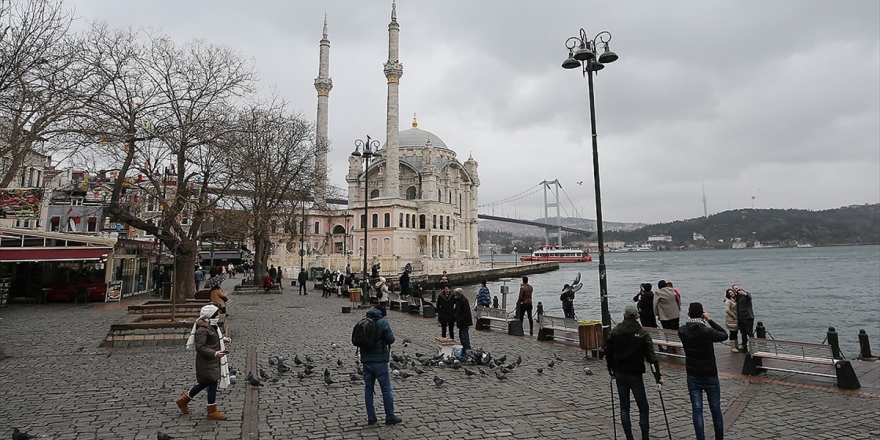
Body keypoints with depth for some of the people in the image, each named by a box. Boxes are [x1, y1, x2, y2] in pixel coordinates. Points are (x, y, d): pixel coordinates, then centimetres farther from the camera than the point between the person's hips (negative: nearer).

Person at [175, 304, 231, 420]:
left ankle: (184, 399, 39)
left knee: (204, 383, 21)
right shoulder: (202, 330, -22)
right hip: (206, 362, -10)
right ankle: (212, 411, 10)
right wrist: (215, 353, -30)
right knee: (212, 383, -2)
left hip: (213, 361, 10)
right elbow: (200, 348, -25)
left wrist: (223, 339, 7)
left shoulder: (211, 326, 8)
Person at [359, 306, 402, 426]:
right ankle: (390, 417, 8)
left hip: (366, 361, 5)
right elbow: (391, 339, -12)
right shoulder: (382, 323, -8)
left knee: (368, 389, 12)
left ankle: (371, 417, 15)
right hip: (380, 361, -4)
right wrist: (383, 340, 7)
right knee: (386, 390, 4)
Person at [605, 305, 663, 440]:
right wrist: (658, 376, -5)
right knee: (643, 408, 9)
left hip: (619, 374, 3)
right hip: (635, 375, -3)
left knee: (624, 408, 10)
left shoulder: (614, 332, -1)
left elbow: (608, 353, 4)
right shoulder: (642, 334, -10)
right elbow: (651, 357, -12)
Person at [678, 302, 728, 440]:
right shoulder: (707, 332, -21)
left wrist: (692, 317, 2)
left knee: (697, 410, 7)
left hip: (692, 377, 2)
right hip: (710, 376, -2)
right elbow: (725, 335, -2)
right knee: (716, 410, 14)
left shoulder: (682, 331, -11)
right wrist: (709, 320, -3)